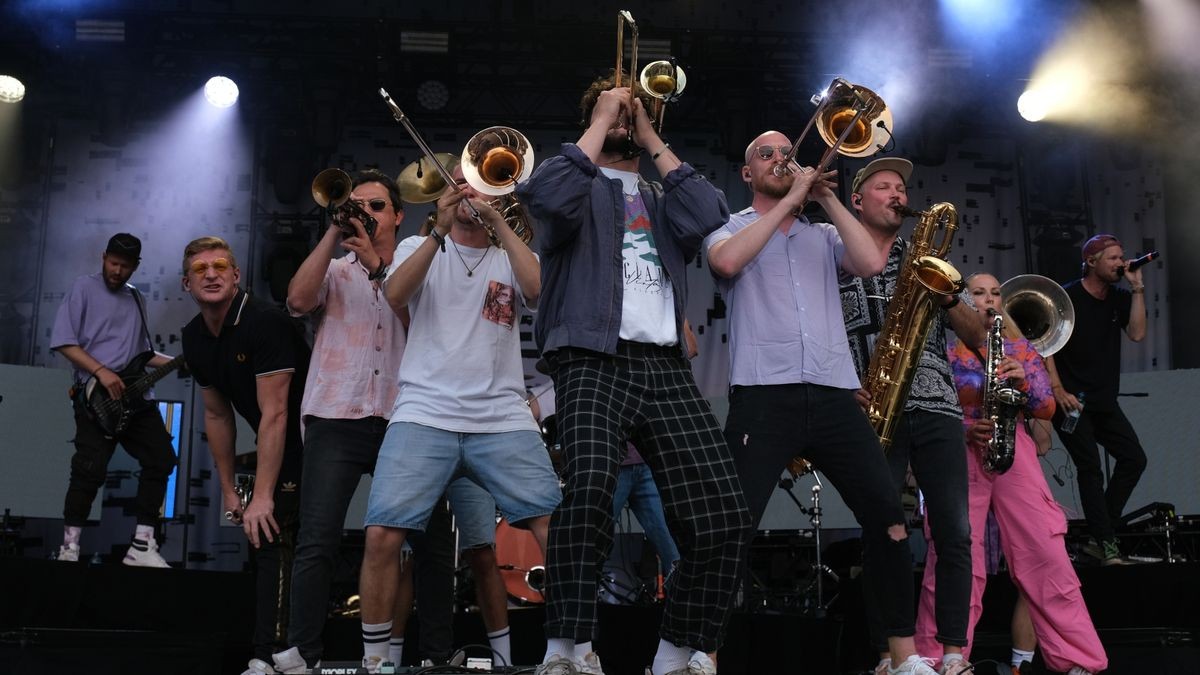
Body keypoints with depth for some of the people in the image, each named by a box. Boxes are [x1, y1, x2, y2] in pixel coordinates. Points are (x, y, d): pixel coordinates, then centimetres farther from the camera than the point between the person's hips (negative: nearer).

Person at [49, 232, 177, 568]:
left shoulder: (136, 299, 19)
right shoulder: (84, 288, 1)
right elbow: (63, 341, -8)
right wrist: (101, 371, -18)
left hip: (134, 394, 7)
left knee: (161, 459, 0)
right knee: (91, 468, -15)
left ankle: (141, 545, 5)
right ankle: (70, 547, 0)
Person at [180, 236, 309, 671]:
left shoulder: (264, 322, -23)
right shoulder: (195, 338, 3)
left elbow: (274, 413, -26)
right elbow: (217, 415, 12)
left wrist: (262, 497, -27)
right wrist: (228, 490, 10)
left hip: (306, 437, -9)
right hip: (269, 445, 9)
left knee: (272, 535, -18)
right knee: (264, 541, 9)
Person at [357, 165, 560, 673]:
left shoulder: (508, 258, 16)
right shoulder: (418, 247, 16)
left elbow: (539, 289, -7)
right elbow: (395, 296, -6)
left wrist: (498, 222, -6)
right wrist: (439, 230, -13)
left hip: (503, 419, 1)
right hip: (423, 415, -1)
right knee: (382, 535, -14)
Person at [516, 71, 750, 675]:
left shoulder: (661, 198, 28)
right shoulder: (580, 186, 17)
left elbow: (709, 219, 5)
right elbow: (550, 199, -9)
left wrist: (652, 140, 11)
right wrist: (601, 122, 3)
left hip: (665, 364, 4)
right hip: (593, 359, -4)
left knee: (721, 511, -9)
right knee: (590, 484, -30)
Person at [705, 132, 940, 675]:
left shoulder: (823, 235, 23)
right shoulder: (731, 228, 13)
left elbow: (872, 264, 2)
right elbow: (727, 262, -12)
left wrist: (827, 199, 6)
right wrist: (788, 200, -7)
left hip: (834, 396, 4)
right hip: (764, 396, -4)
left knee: (888, 519, 0)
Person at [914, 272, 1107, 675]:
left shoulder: (1020, 350, 15)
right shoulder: (946, 351, 7)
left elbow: (1047, 410, 10)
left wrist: (1023, 382, -10)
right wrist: (963, 428, -15)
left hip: (1014, 452, 2)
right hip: (960, 454, -2)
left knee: (1047, 555, -5)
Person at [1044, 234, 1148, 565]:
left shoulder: (1120, 298, 9)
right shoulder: (1066, 297, -7)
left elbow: (1137, 334, -7)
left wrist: (1137, 288, -10)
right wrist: (1058, 389, -18)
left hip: (1104, 401, 6)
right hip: (1071, 399, -6)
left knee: (1134, 458, -1)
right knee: (1090, 468, -10)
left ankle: (1102, 530, 9)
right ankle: (1107, 544, -7)